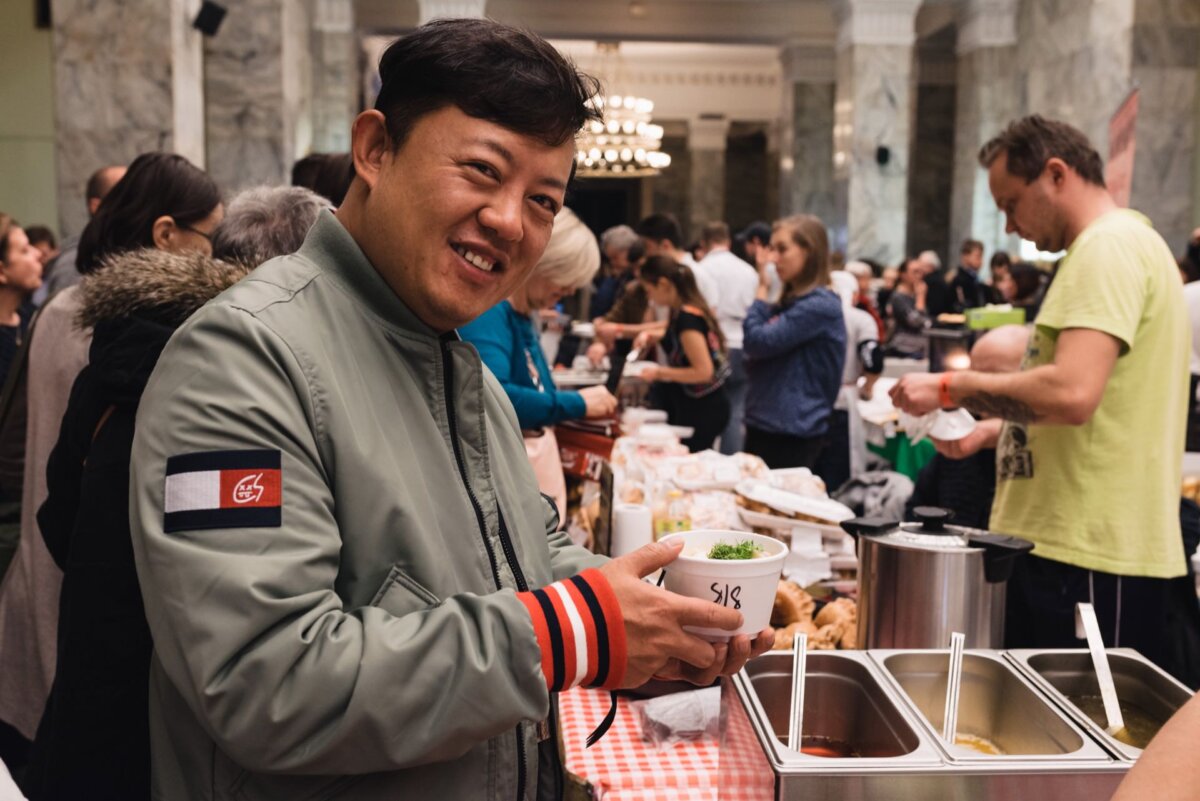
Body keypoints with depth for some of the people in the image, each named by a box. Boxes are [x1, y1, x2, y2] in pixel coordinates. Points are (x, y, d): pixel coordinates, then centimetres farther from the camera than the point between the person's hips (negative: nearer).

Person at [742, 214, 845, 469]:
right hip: (764, 425, 9)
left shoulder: (819, 305, -14)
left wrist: (762, 290, -5)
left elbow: (757, 342, -19)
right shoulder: (790, 301, 14)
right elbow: (754, 361, 14)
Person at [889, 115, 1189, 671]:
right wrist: (995, 432, 16)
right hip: (1064, 542, 10)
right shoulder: (1106, 249, 20)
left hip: (1090, 558, -10)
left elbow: (1073, 393, -27)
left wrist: (953, 387, -15)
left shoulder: (1110, 248, -14)